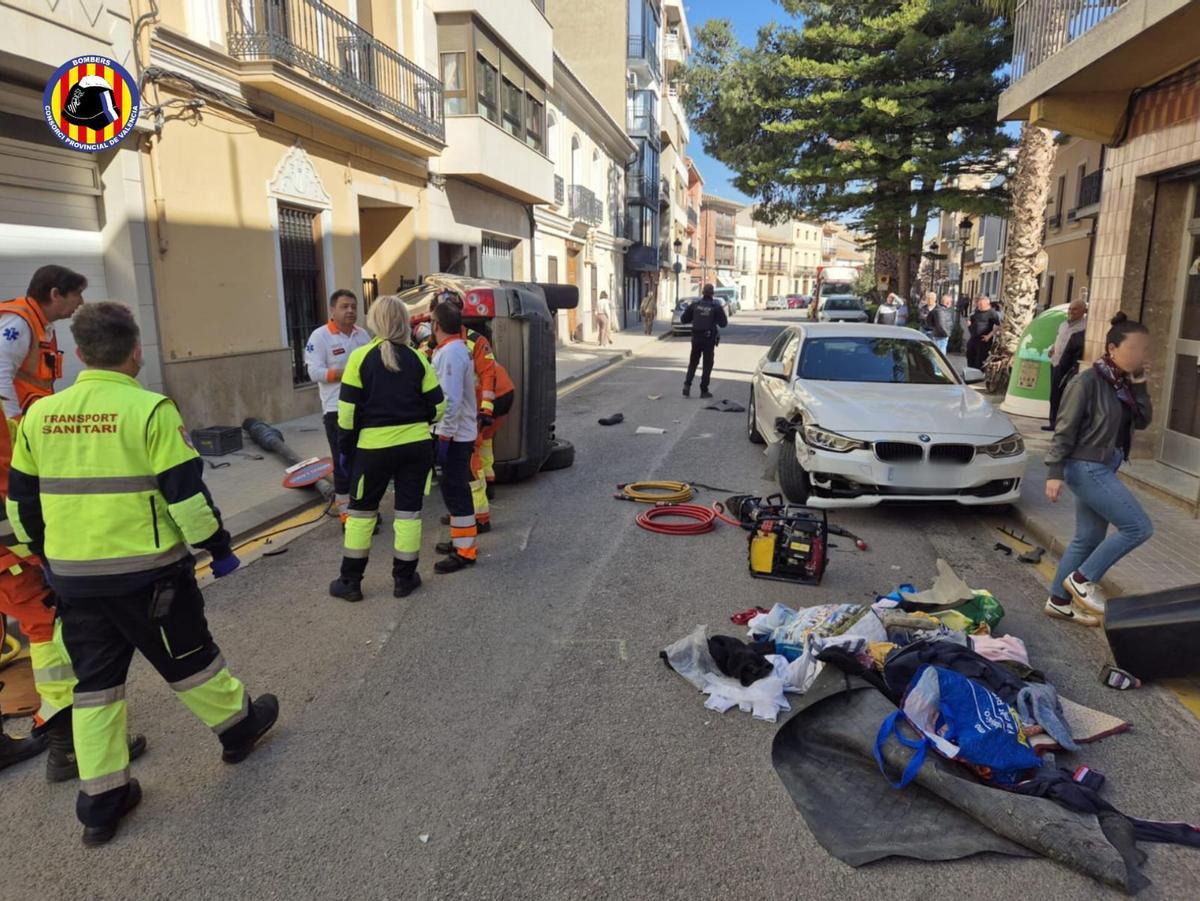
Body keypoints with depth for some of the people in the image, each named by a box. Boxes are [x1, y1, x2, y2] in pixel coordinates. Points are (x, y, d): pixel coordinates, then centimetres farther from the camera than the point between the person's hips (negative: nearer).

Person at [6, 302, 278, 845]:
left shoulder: (39, 415, 3)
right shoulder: (149, 410, -14)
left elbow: (21, 499, 12)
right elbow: (185, 493, -15)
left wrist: (44, 555, 26)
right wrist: (218, 547, -2)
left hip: (73, 575, 5)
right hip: (147, 571, -5)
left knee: (95, 680, 15)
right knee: (188, 658, 14)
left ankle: (102, 800, 21)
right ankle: (238, 726, 35)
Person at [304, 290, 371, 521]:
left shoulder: (362, 334, 9)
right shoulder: (320, 336, -8)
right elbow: (315, 372, -16)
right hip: (337, 409, -5)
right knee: (344, 461, 1)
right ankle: (345, 510, 14)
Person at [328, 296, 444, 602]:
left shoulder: (360, 356, -6)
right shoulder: (417, 358, 0)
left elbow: (348, 409, -6)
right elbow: (437, 406, 1)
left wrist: (345, 447, 4)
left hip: (374, 447, -1)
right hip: (417, 445, 2)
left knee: (361, 511, 12)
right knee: (408, 510, 11)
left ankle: (350, 582, 19)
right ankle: (404, 579, 19)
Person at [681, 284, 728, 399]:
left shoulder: (695, 305, -1)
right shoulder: (716, 307, -7)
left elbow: (683, 319, 4)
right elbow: (723, 323, -9)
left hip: (696, 338, 2)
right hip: (709, 339, -2)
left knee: (693, 362, 15)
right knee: (707, 364, 6)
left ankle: (687, 385, -1)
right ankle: (704, 390, 6)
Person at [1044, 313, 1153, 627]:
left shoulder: (1124, 384, 8)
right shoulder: (1087, 382, -16)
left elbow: (1142, 421, 11)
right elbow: (1064, 430, -16)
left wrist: (1139, 387, -2)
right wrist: (1054, 472, -19)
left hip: (1102, 469, 9)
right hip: (1086, 468, -9)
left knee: (1088, 538, 13)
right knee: (1139, 527, -8)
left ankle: (1059, 600, 23)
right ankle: (1082, 579, 4)